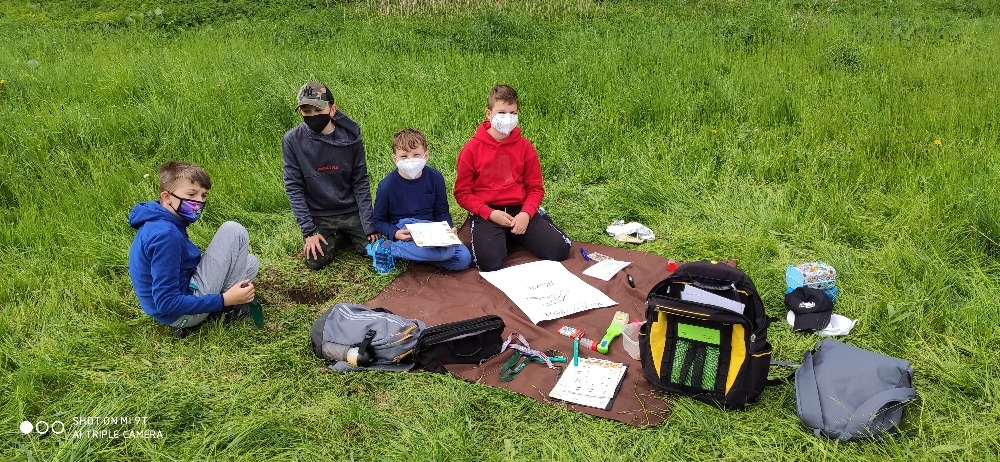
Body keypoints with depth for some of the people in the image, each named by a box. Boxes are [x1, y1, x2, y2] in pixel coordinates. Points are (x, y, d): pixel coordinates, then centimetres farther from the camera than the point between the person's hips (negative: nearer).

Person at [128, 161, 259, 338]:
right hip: (181, 314, -9)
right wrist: (224, 300, -25)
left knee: (251, 262, 19)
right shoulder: (165, 235, -25)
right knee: (234, 231, -10)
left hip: (179, 296, 9)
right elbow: (166, 304, -26)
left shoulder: (159, 223, 5)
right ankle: (229, 307, 1)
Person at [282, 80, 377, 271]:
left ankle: (344, 233, 22)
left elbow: (360, 182, -6)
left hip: (352, 211, 1)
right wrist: (309, 231, -15)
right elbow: (294, 187, -10)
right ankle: (331, 237, 19)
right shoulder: (292, 141, -13)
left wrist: (369, 224, -11)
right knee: (316, 261, -16)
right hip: (317, 215, -1)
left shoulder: (351, 136, -11)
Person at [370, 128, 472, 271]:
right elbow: (378, 220, 1)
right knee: (447, 251, -30)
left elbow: (442, 211, 11)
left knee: (463, 259, -15)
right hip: (404, 231, -5)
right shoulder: (386, 186, -9)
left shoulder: (435, 178, -1)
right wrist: (395, 233, -18)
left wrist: (448, 228, -9)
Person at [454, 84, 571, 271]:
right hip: (486, 212, -2)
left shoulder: (525, 147, 3)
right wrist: (490, 214, -15)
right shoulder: (472, 149, -3)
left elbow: (535, 188, 7)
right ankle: (492, 236, 7)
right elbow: (462, 192, -1)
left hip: (520, 209, 2)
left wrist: (526, 214, -12)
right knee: (490, 262, -28)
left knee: (559, 250, -14)